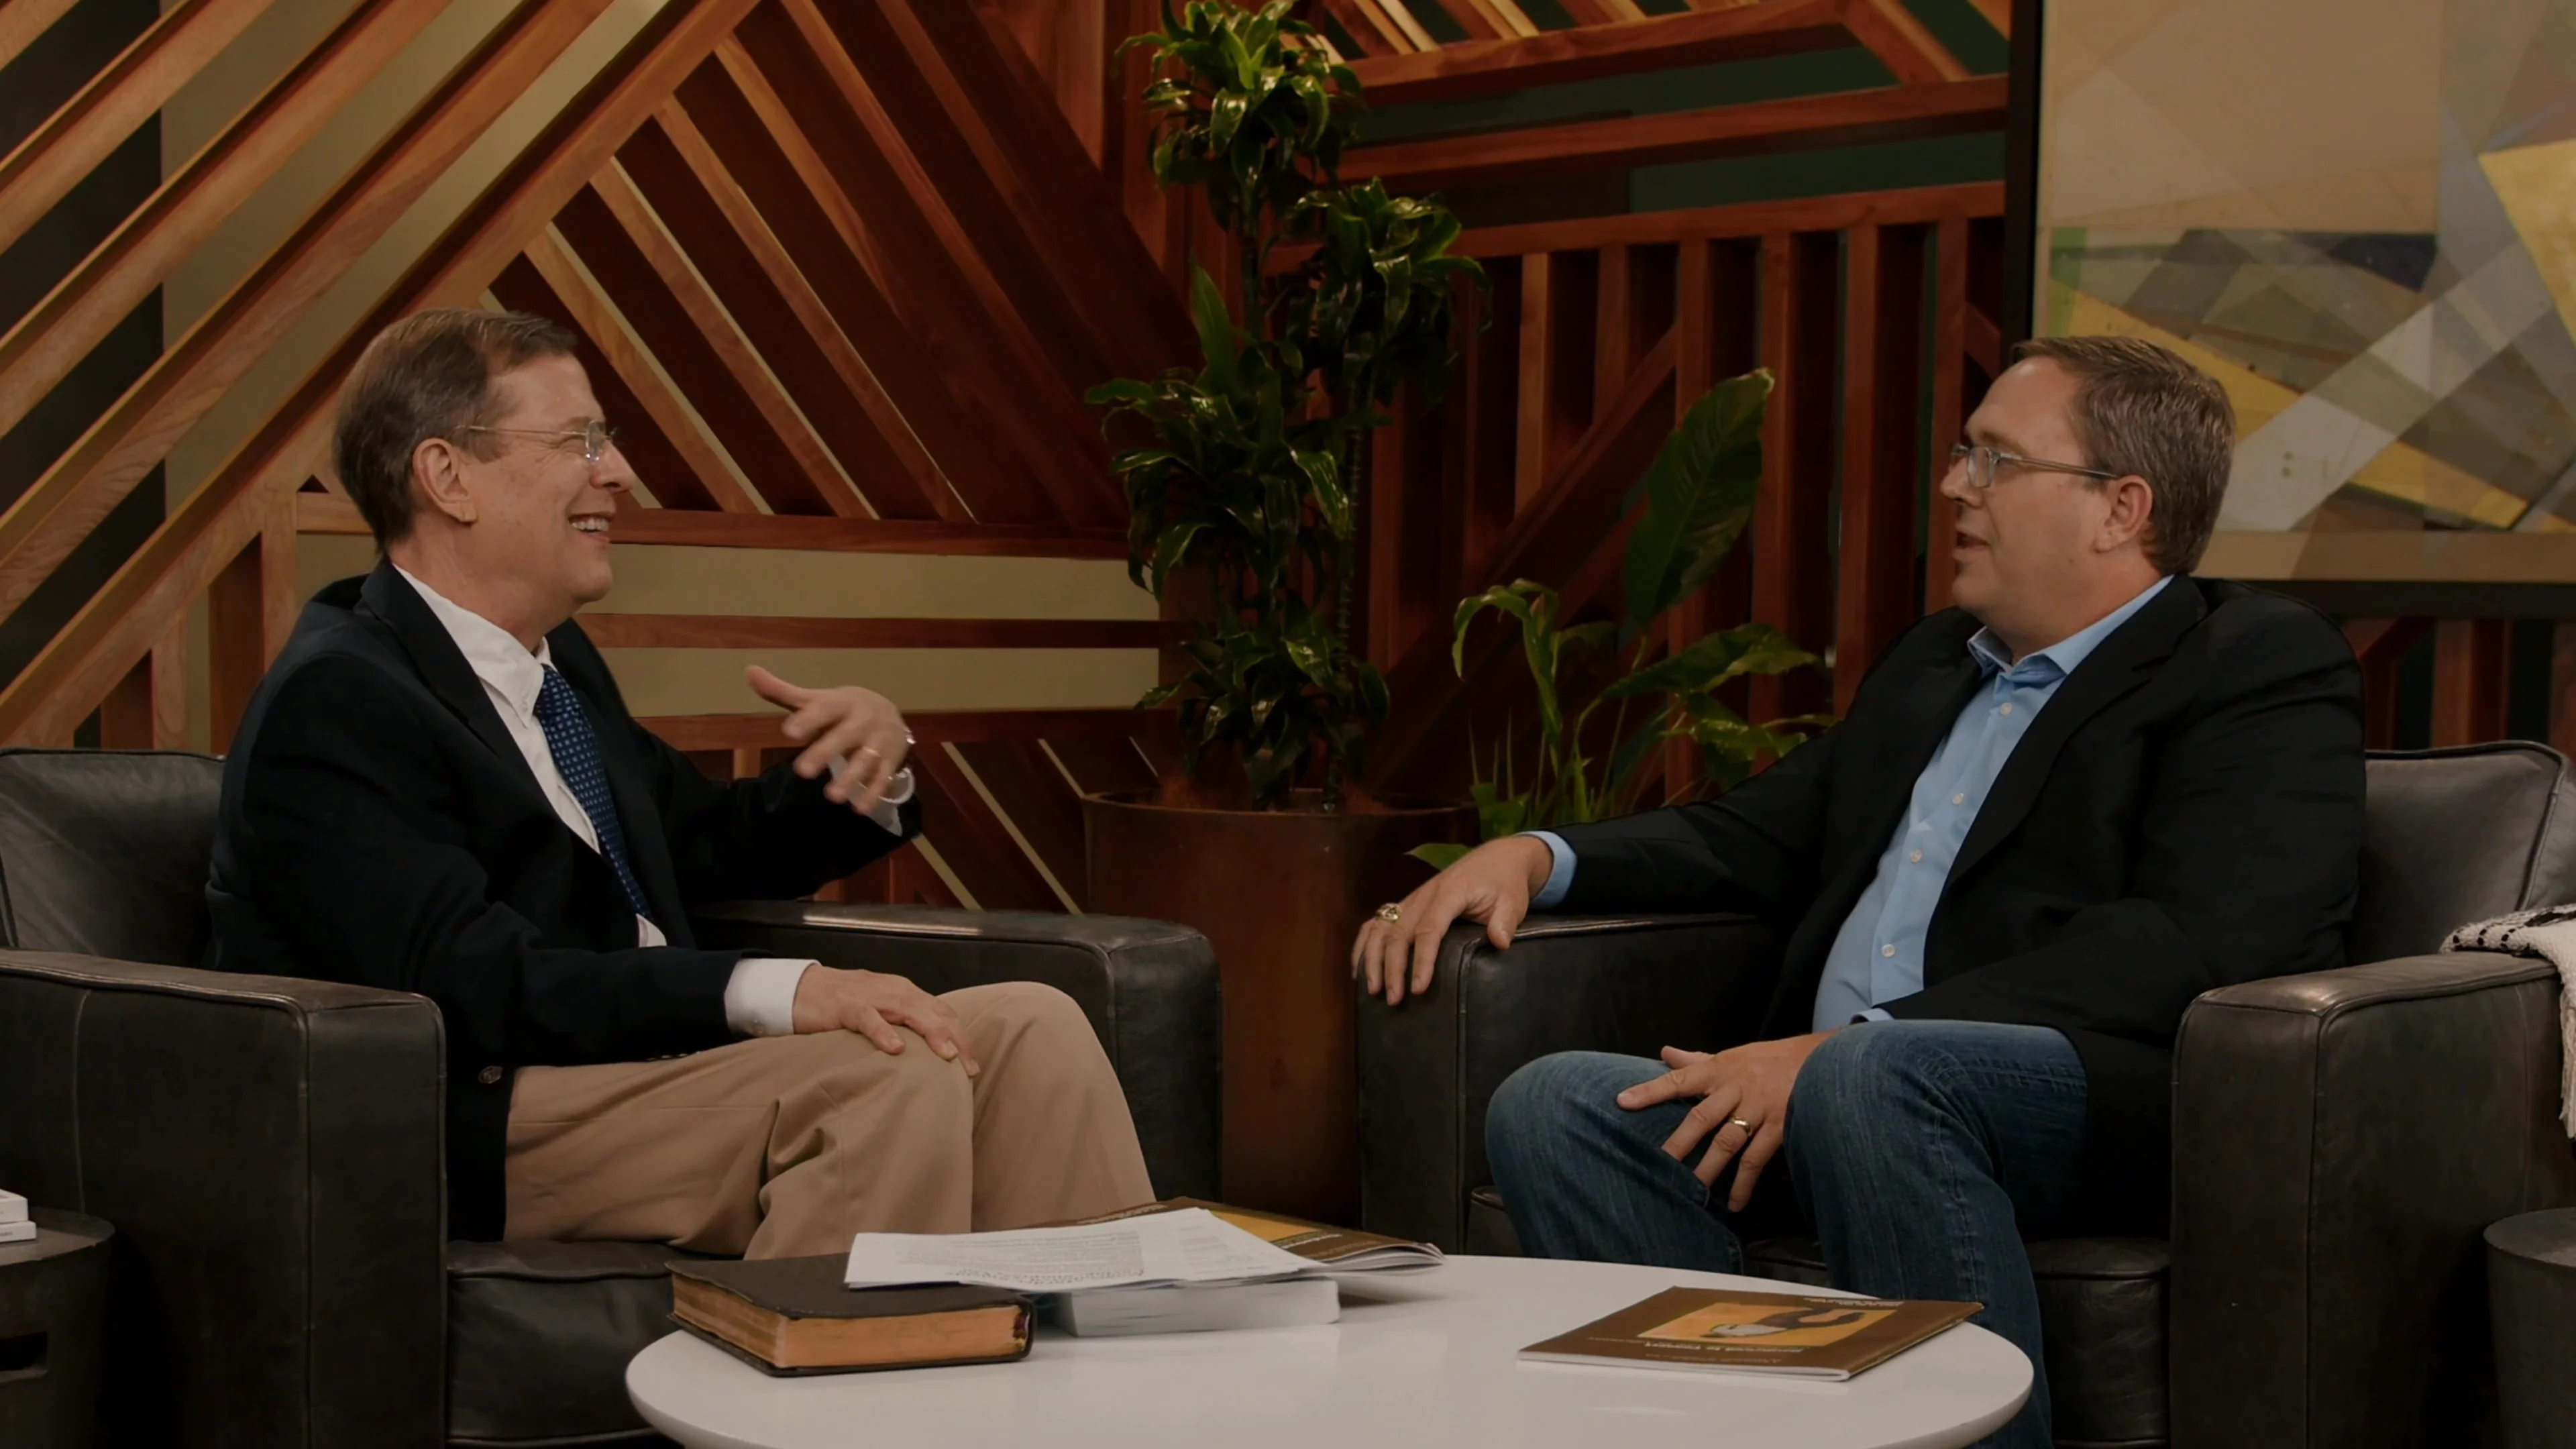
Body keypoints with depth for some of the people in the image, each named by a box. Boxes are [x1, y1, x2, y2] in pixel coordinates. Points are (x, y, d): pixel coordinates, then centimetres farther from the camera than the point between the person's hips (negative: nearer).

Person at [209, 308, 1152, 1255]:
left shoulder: (555, 657, 18)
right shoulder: (333, 702, -12)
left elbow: (712, 849, 25)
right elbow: (477, 986, -23)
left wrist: (867, 759, 3)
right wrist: (776, 991, -31)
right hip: (468, 1137, -9)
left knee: (1029, 1028, -7)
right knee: (889, 1072, -28)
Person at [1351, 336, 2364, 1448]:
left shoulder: (2268, 668, 1)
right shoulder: (1931, 666, 27)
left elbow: (2193, 944, -15)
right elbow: (1755, 835, 32)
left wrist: (1842, 1051, -22)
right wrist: (1537, 857, 10)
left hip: (2122, 1106, -7)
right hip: (1828, 1094, 7)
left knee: (1873, 1078, -37)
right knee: (1554, 1104, -17)